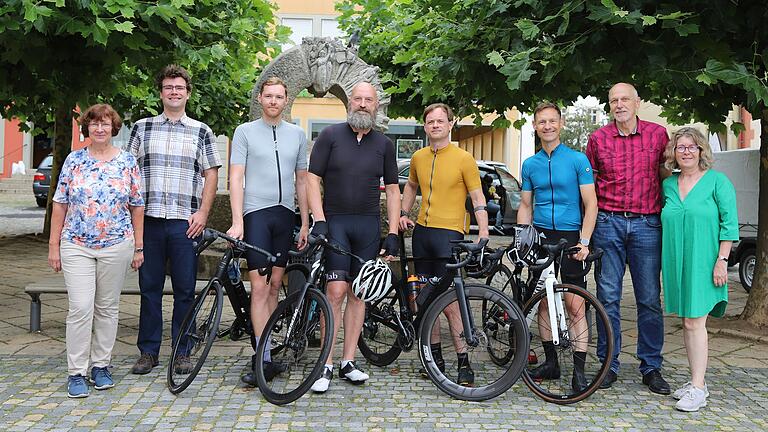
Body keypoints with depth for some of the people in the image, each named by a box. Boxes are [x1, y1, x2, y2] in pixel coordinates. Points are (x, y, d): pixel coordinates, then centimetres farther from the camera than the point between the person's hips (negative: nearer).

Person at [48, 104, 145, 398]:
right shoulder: (74, 160, 4)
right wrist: (54, 245, 2)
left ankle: (101, 366, 20)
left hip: (116, 245, 1)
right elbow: (60, 204, 5)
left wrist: (139, 247, 3)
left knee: (107, 307, 7)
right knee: (80, 308, -6)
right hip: (76, 246, 0)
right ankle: (76, 373, 3)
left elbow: (137, 206, 6)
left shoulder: (127, 161, 4)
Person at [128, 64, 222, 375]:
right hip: (148, 220, 1)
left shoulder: (201, 132, 9)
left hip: (186, 222, -1)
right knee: (149, 288, 6)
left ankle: (182, 352, 13)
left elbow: (211, 175, 6)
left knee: (185, 290, 3)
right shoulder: (142, 128, 12)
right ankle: (148, 351, 16)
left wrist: (202, 212, -5)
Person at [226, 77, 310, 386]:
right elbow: (235, 178, -4)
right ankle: (264, 359, -6)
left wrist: (305, 223, 11)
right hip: (256, 213, -4)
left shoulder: (296, 134, 13)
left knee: (274, 286, 7)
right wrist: (237, 221, -14)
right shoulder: (245, 131, 3)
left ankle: (263, 348, 17)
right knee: (259, 287, -8)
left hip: (284, 215, 4)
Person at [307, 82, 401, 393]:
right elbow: (312, 180, -2)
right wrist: (319, 220, -13)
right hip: (335, 222, -3)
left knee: (358, 293, 6)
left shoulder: (384, 144, 10)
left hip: (369, 226, 3)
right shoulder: (330, 135, 1)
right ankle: (326, 365, -4)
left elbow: (392, 190, 11)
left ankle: (348, 362, 14)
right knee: (336, 290, -12)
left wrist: (392, 234, 4)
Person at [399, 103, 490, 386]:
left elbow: (477, 198, -3)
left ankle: (464, 363, -1)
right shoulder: (418, 157, 11)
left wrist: (483, 231, -13)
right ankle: (435, 357, 23)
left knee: (450, 303, -10)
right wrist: (404, 214, 17)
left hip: (449, 233, -6)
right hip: (421, 232, 6)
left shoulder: (463, 159, -4)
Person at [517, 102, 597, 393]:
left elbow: (590, 205, -3)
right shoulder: (530, 164, 11)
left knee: (575, 306, -6)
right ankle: (551, 361, 19)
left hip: (569, 237, -4)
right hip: (540, 237, 4)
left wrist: (584, 242, -13)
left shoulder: (578, 160, -1)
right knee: (543, 302, 8)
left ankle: (579, 369, -1)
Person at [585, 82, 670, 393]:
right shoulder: (598, 138, 5)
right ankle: (609, 364, 14)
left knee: (650, 298, 3)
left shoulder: (658, 134, 6)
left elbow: (665, 176, 14)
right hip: (608, 224, 0)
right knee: (608, 297, 3)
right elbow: (589, 183, 12)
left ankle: (651, 367, 15)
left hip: (647, 224, 0)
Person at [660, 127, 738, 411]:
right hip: (676, 262, 5)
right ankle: (696, 381, 19)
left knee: (695, 323, -8)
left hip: (703, 262, -5)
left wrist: (722, 261, -13)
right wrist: (666, 263, 12)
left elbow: (729, 223, -6)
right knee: (686, 322, 10)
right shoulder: (668, 185, 11)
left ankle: (698, 389, -2)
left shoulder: (717, 181, -4)